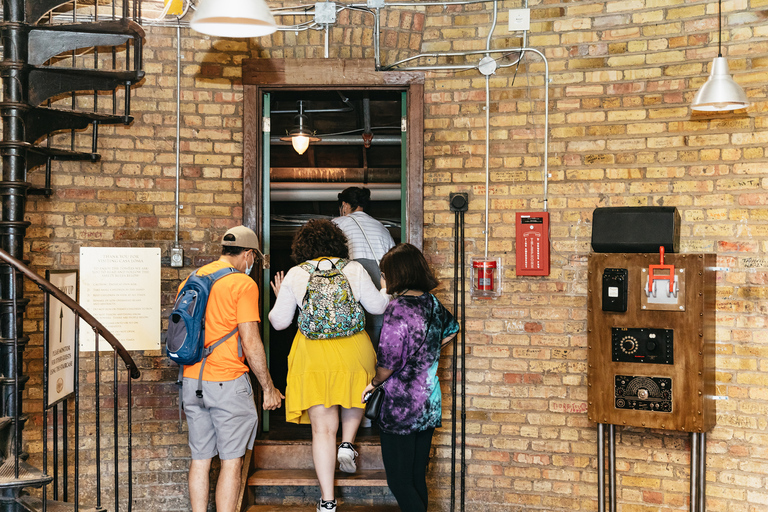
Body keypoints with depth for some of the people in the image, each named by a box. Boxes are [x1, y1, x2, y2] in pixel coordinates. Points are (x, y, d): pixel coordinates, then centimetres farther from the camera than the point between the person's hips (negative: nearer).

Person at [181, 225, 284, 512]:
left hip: (192, 381, 6)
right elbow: (250, 343, -13)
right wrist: (268, 389, -5)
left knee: (200, 459, 11)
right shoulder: (243, 284, -9)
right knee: (231, 461, 1)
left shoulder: (190, 281, 12)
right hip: (228, 381, -6)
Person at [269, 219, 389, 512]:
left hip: (313, 354, 0)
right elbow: (378, 307, 10)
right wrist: (388, 288, 30)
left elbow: (279, 321, 6)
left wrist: (279, 299, 26)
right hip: (354, 349, 1)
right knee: (355, 393, 34)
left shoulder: (294, 274, 2)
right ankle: (347, 444, 14)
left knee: (322, 427, 3)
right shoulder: (354, 269, 2)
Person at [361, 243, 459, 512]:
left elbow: (389, 362, -20)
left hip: (401, 409, -7)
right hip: (430, 405, 7)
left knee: (399, 482, 0)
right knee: (418, 478, 16)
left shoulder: (397, 309, -18)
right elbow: (451, 330, 26)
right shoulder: (432, 303, 4)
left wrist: (373, 383, 0)